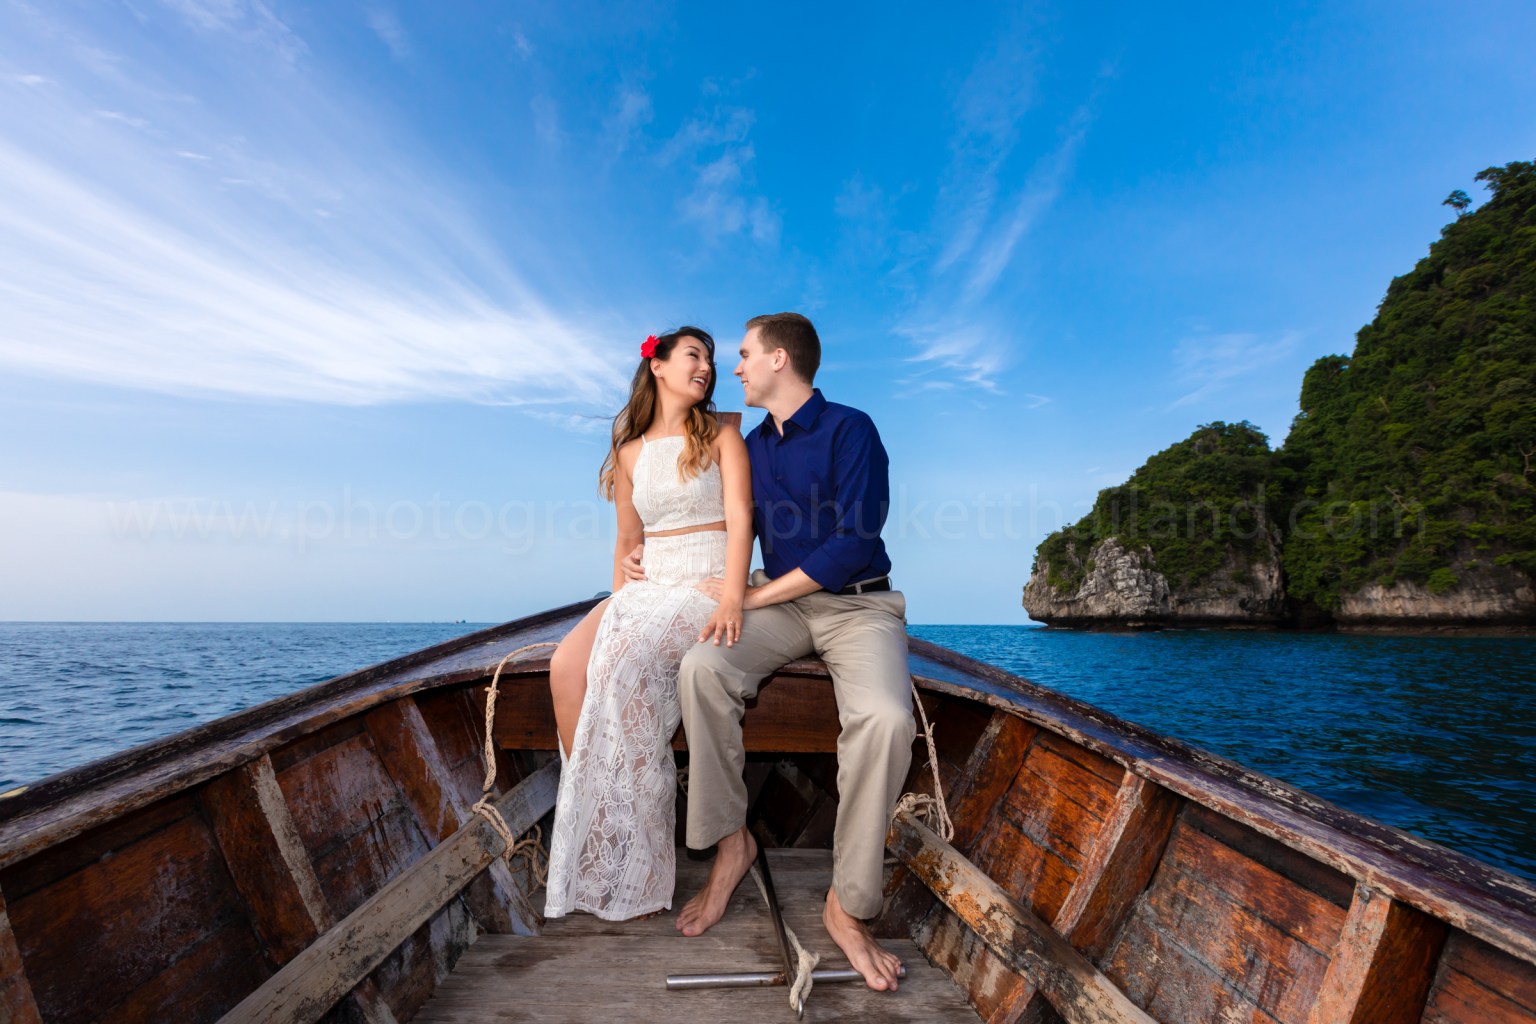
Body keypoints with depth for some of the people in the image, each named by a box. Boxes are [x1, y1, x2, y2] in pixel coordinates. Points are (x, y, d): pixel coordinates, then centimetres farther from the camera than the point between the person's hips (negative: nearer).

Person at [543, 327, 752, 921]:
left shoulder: (721, 436, 5)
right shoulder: (630, 452, 16)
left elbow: (740, 521, -8)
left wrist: (732, 601, -22)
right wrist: (615, 607, 4)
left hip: (706, 586, -4)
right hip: (647, 586, 5)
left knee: (624, 663, -30)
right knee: (567, 665, -23)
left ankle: (632, 867, -18)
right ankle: (589, 813, -13)